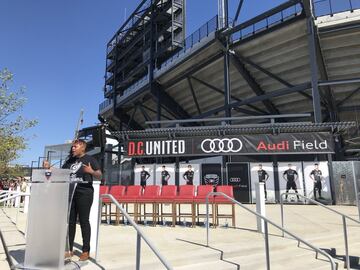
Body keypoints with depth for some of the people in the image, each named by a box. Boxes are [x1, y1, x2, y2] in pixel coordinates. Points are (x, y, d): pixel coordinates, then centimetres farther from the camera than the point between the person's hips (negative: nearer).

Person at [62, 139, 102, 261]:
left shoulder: (90, 159, -2)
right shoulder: (70, 161, 15)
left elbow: (99, 175, -8)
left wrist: (91, 171, -28)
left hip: (84, 193, -6)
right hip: (70, 193, 6)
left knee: (84, 221, -1)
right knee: (70, 221, 10)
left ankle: (86, 251, 8)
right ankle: (69, 249, 20)